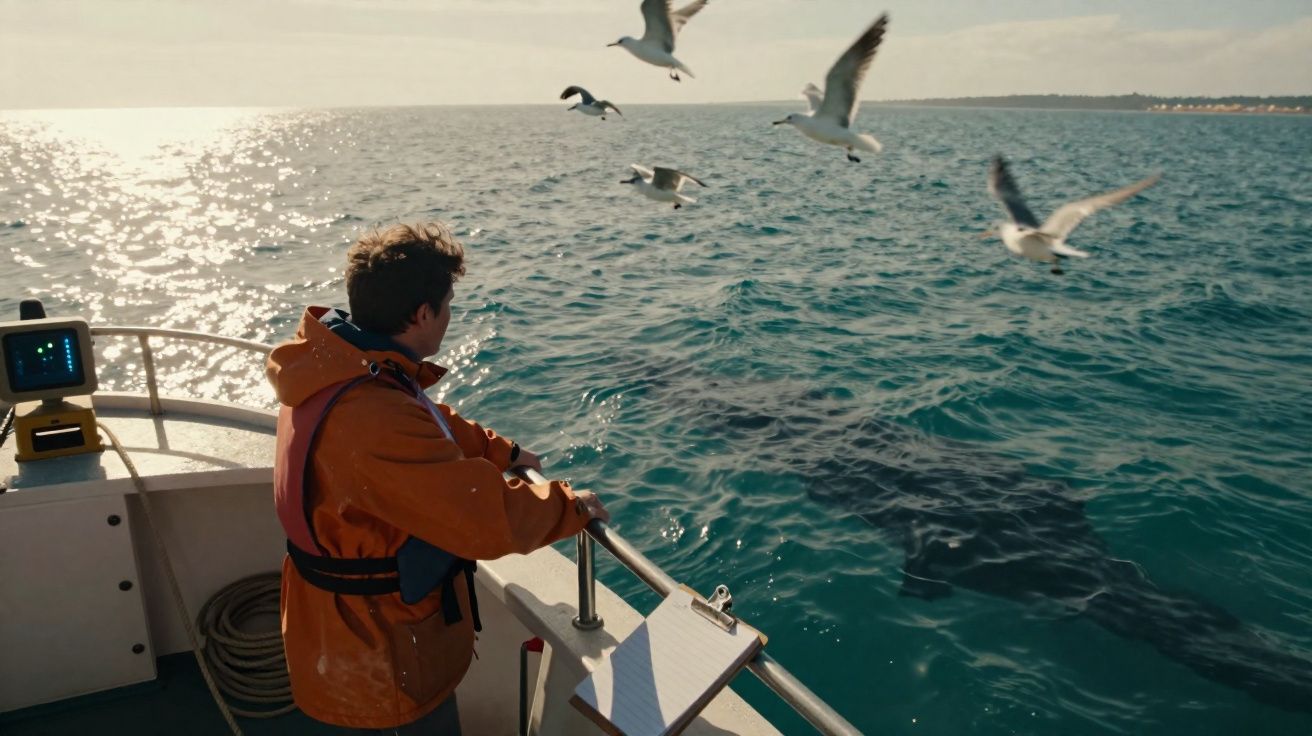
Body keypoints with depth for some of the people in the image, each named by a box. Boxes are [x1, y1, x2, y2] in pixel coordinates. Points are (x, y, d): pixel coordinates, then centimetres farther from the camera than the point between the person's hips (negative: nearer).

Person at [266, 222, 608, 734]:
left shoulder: (337, 362, -7)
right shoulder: (374, 423, -39)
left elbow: (430, 424, 12)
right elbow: (493, 517, -34)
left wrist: (501, 451, 16)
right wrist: (570, 505, -17)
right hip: (380, 658, -9)